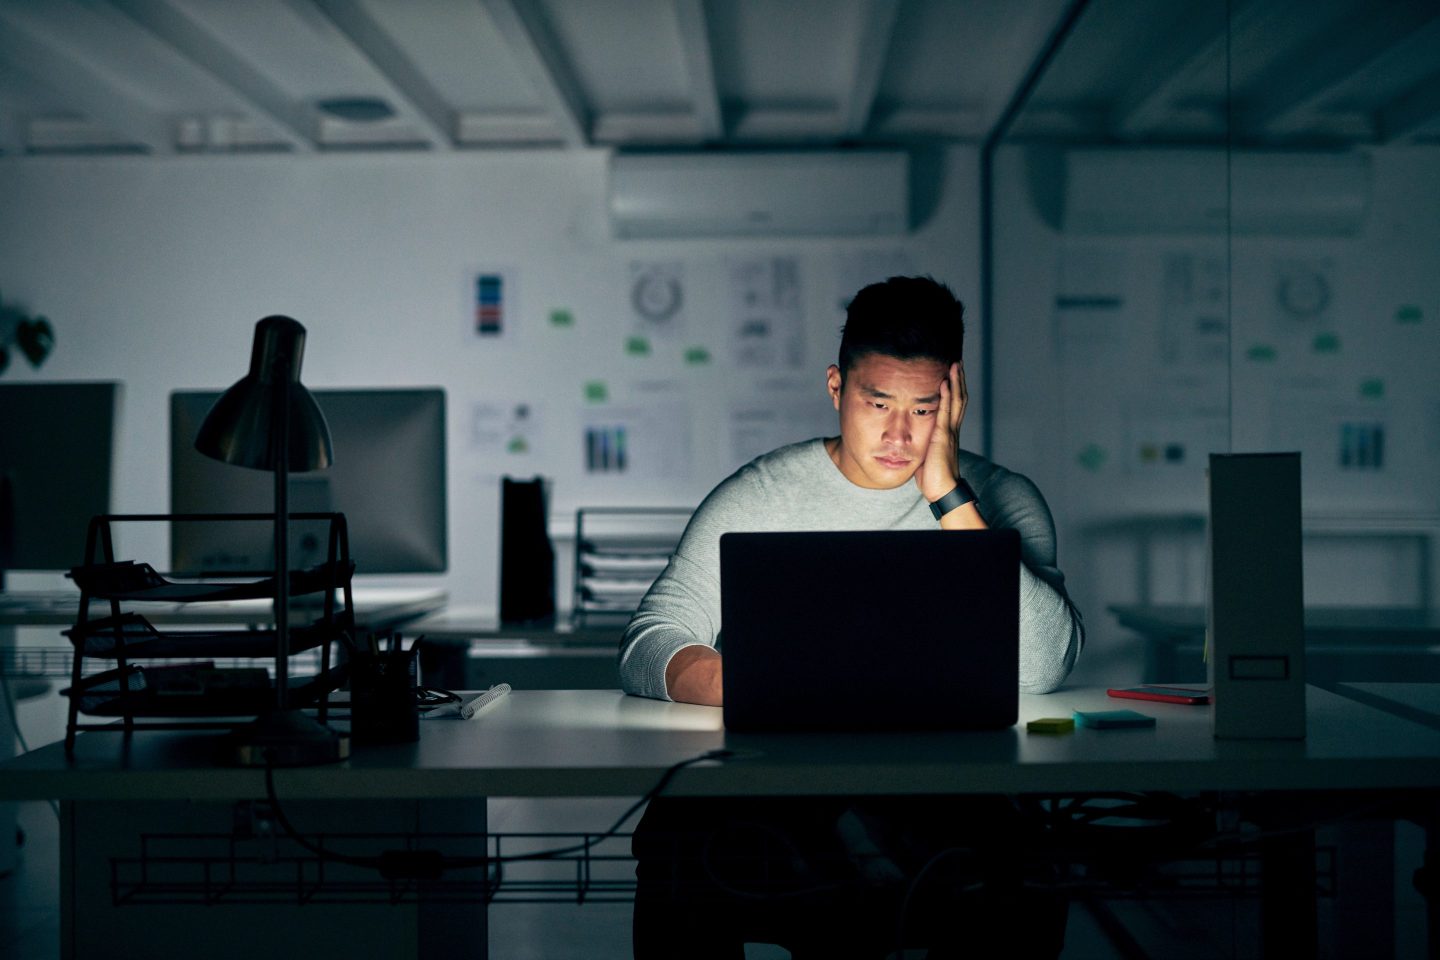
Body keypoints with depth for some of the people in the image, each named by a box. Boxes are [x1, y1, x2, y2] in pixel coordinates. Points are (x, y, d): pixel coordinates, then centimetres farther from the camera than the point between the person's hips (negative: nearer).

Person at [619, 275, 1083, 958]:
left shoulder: (1001, 502, 6)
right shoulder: (755, 498, 6)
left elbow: (1042, 669, -10)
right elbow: (649, 645, 0)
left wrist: (948, 496, -12)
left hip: (940, 795, 0)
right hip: (767, 793, 1)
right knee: (681, 838, -31)